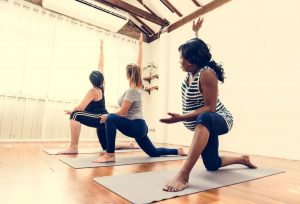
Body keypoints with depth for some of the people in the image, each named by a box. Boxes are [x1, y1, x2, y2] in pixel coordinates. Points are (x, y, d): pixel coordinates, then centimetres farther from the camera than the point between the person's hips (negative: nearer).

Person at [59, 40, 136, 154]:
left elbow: (81, 107, -19)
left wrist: (71, 111, 2)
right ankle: (131, 145, 22)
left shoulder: (93, 91, -12)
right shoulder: (101, 86, 7)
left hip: (100, 119, -9)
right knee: (106, 146, 20)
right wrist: (101, 49, 18)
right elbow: (100, 66, 12)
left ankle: (73, 147, -28)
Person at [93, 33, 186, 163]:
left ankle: (110, 155, -25)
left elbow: (122, 113, -19)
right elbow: (139, 65, 12)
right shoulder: (139, 87, 6)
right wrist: (140, 45, 19)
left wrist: (106, 117, -4)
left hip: (136, 126, -9)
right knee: (154, 153, 22)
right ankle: (179, 151, 29)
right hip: (139, 127, 9)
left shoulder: (132, 91, -16)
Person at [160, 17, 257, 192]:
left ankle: (183, 175, -52)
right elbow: (195, 48, 22)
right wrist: (195, 32, 34)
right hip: (204, 125, 9)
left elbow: (210, 108, -28)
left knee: (204, 118, -47)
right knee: (212, 165, 16)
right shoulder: (193, 71, 0)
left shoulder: (206, 73, -25)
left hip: (219, 120, -9)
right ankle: (243, 159, 42)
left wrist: (181, 118, -32)